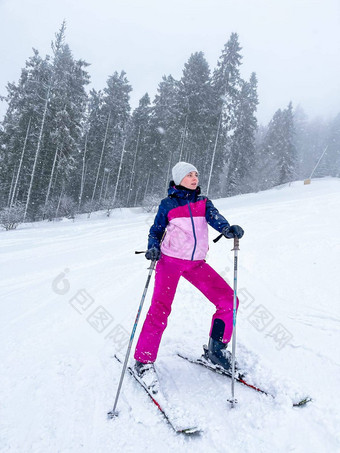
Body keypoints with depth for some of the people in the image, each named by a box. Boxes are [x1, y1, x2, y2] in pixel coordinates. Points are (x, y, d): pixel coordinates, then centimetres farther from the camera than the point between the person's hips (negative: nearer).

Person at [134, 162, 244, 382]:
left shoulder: (204, 202, 12)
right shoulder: (168, 204, 5)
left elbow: (214, 217, -8)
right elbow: (156, 231, 9)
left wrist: (227, 228, -30)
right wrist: (153, 248, -13)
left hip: (197, 263, 4)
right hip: (170, 260, -3)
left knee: (229, 300, -3)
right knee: (160, 310, -12)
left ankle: (216, 347, 15)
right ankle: (144, 360, 5)